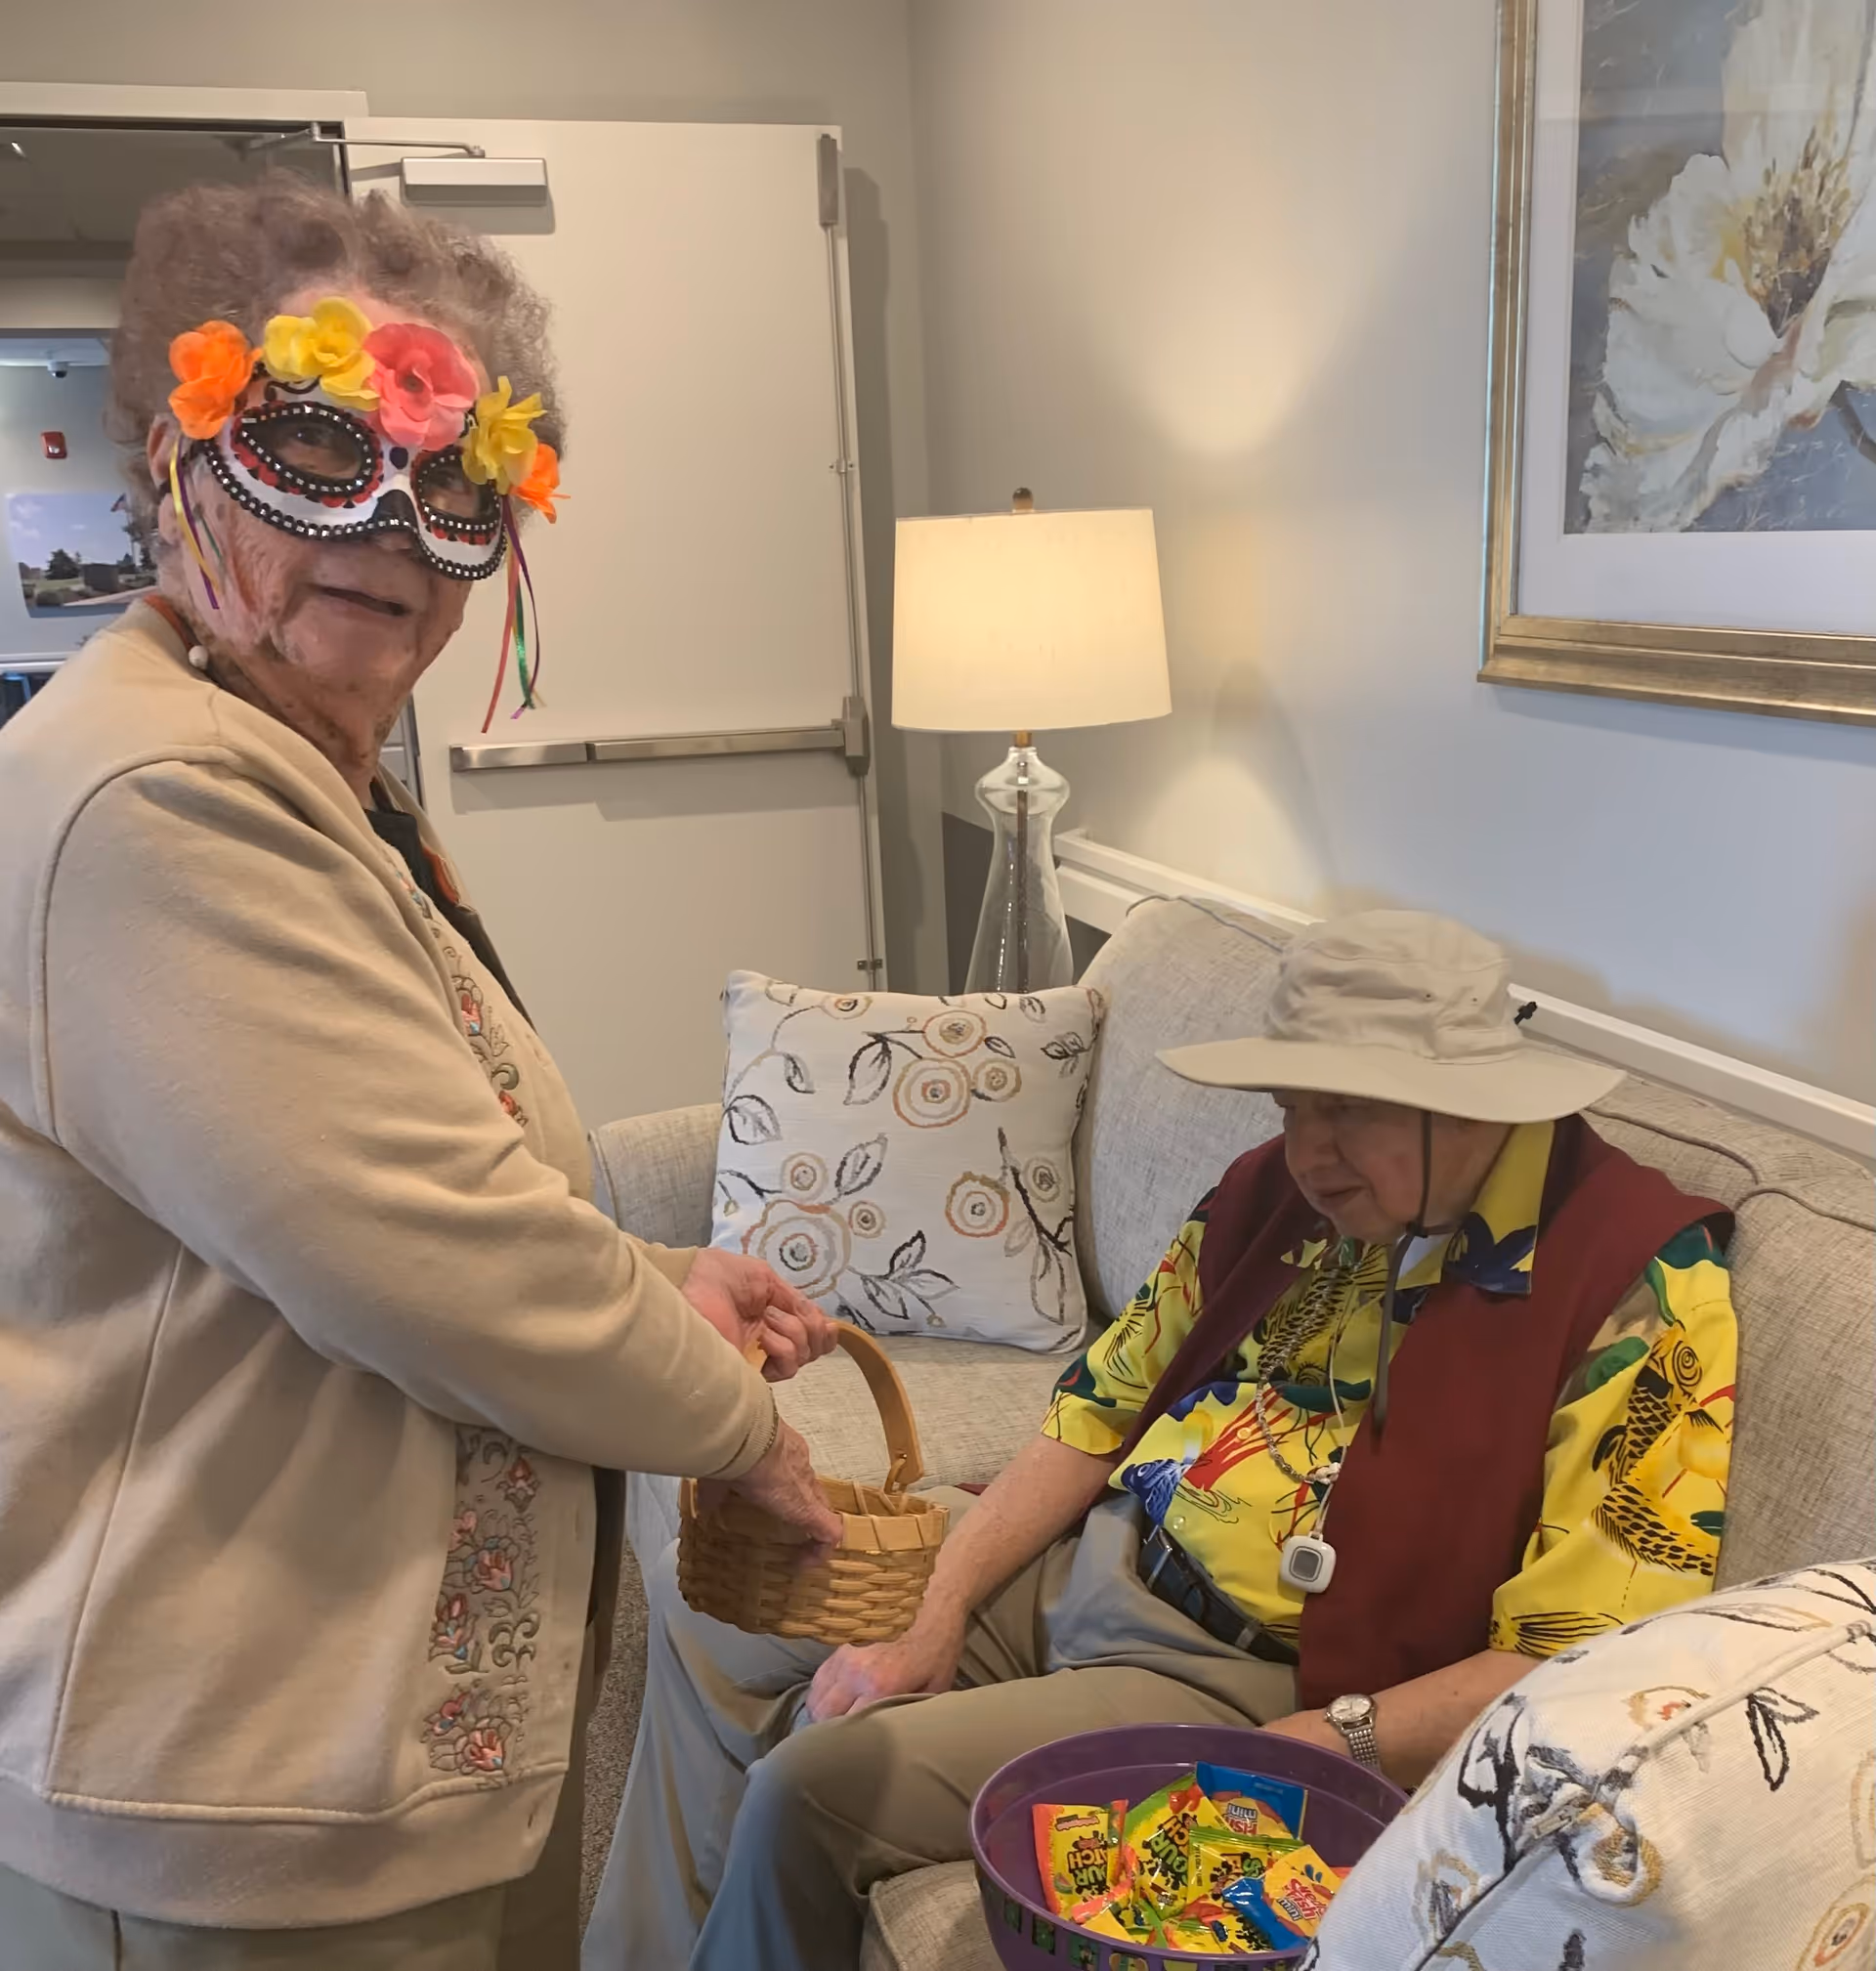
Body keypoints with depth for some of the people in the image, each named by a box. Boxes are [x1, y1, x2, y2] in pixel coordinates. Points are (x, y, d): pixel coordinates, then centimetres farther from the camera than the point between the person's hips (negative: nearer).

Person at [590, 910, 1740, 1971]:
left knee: (814, 1784, -18)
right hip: (1082, 1564, 8)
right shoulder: (1280, 1188, 0)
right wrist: (933, 1626, -4)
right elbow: (1100, 1413, 5)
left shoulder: (1637, 1287, -19)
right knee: (708, 1613, 11)